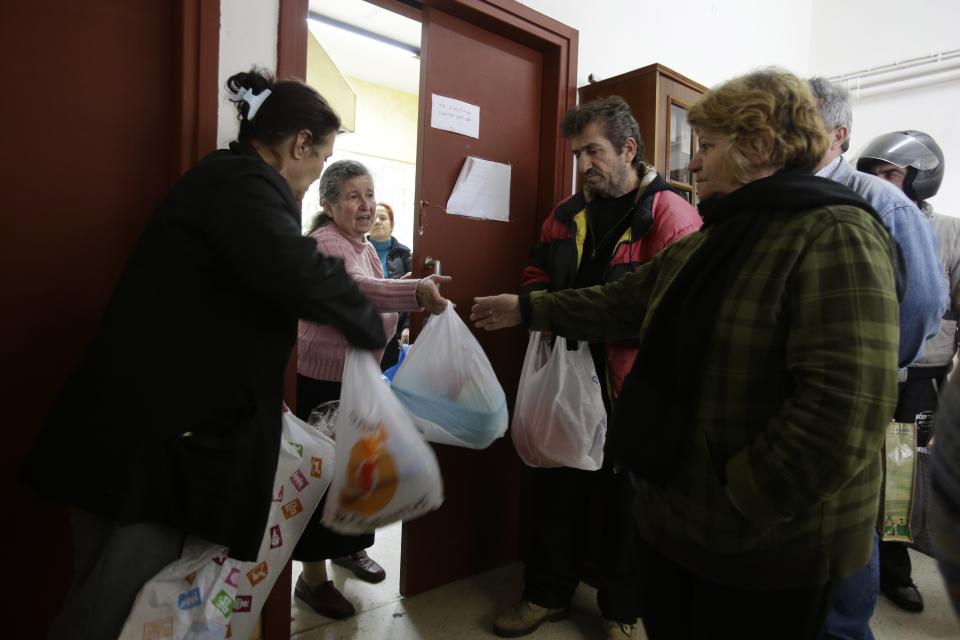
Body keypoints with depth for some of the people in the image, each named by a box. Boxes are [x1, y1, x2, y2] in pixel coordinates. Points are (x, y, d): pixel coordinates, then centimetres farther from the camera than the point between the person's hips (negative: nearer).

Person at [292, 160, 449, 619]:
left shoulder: (364, 246, 12)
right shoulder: (324, 242, -18)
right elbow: (354, 288, -39)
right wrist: (416, 292, -53)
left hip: (360, 374, 9)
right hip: (324, 379, -9)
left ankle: (350, 546, 37)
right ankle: (312, 577, 15)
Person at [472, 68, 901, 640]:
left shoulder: (834, 236, -19)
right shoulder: (707, 245, 11)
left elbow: (846, 405, -28)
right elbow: (622, 303, 15)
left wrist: (737, 502, -22)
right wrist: (527, 308, 15)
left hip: (767, 546, -8)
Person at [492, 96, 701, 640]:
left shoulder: (671, 216, -12)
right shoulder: (568, 214, 9)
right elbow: (538, 278, 17)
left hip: (633, 388, -5)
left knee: (628, 500, 12)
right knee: (558, 489, 16)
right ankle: (548, 593, 37)